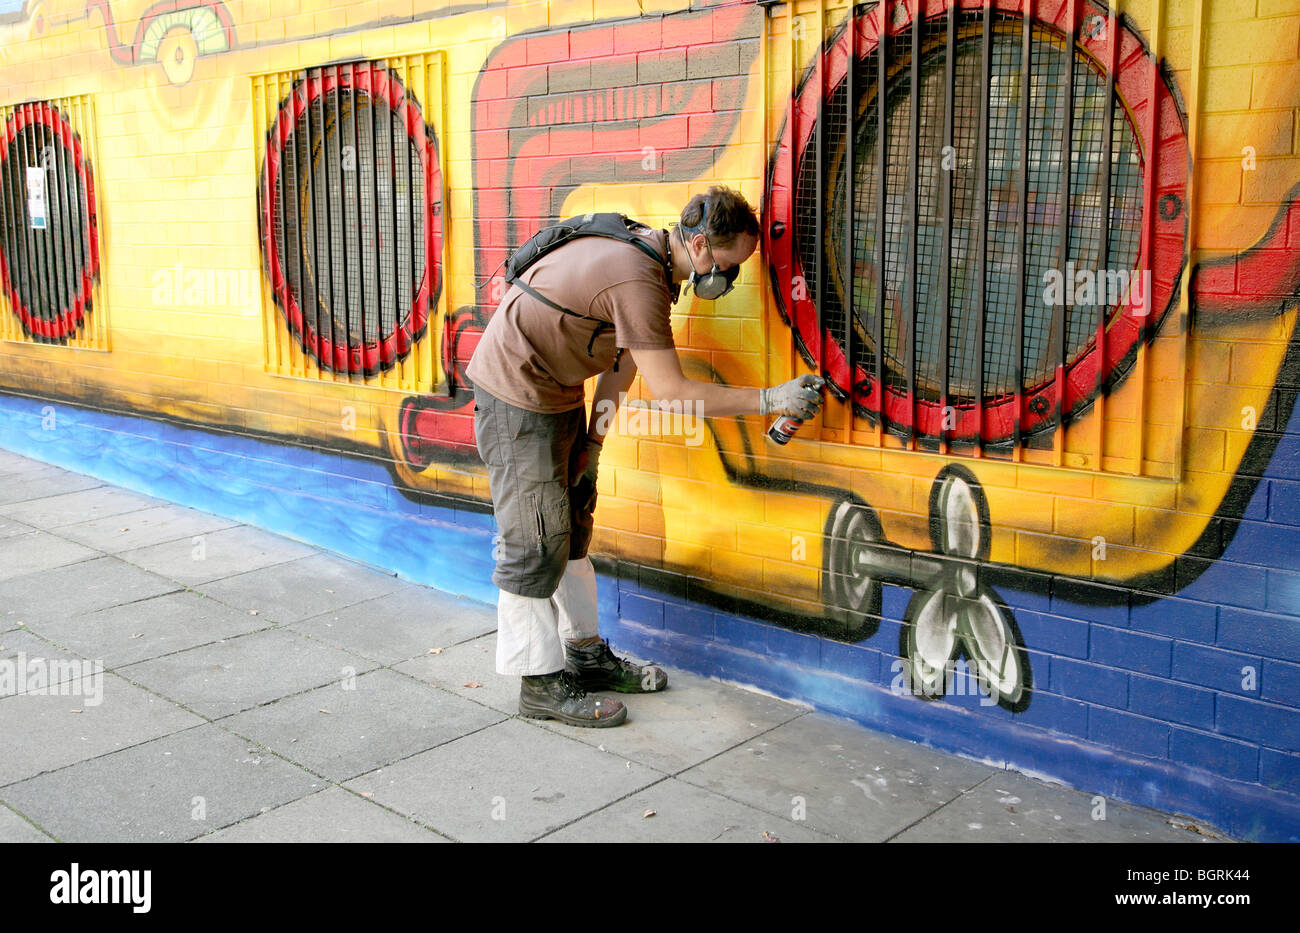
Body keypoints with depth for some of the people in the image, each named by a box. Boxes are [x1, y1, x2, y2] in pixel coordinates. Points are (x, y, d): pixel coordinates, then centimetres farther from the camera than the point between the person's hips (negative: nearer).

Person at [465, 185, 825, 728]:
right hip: (517, 395, -10)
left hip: (557, 393, 10)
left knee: (572, 527, 15)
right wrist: (770, 400, -23)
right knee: (535, 542, -4)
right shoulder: (637, 280, -29)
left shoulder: (646, 253, 3)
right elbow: (671, 393, -27)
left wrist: (592, 444, 5)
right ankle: (541, 683, 6)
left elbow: (622, 360, 7)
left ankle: (585, 655, 26)